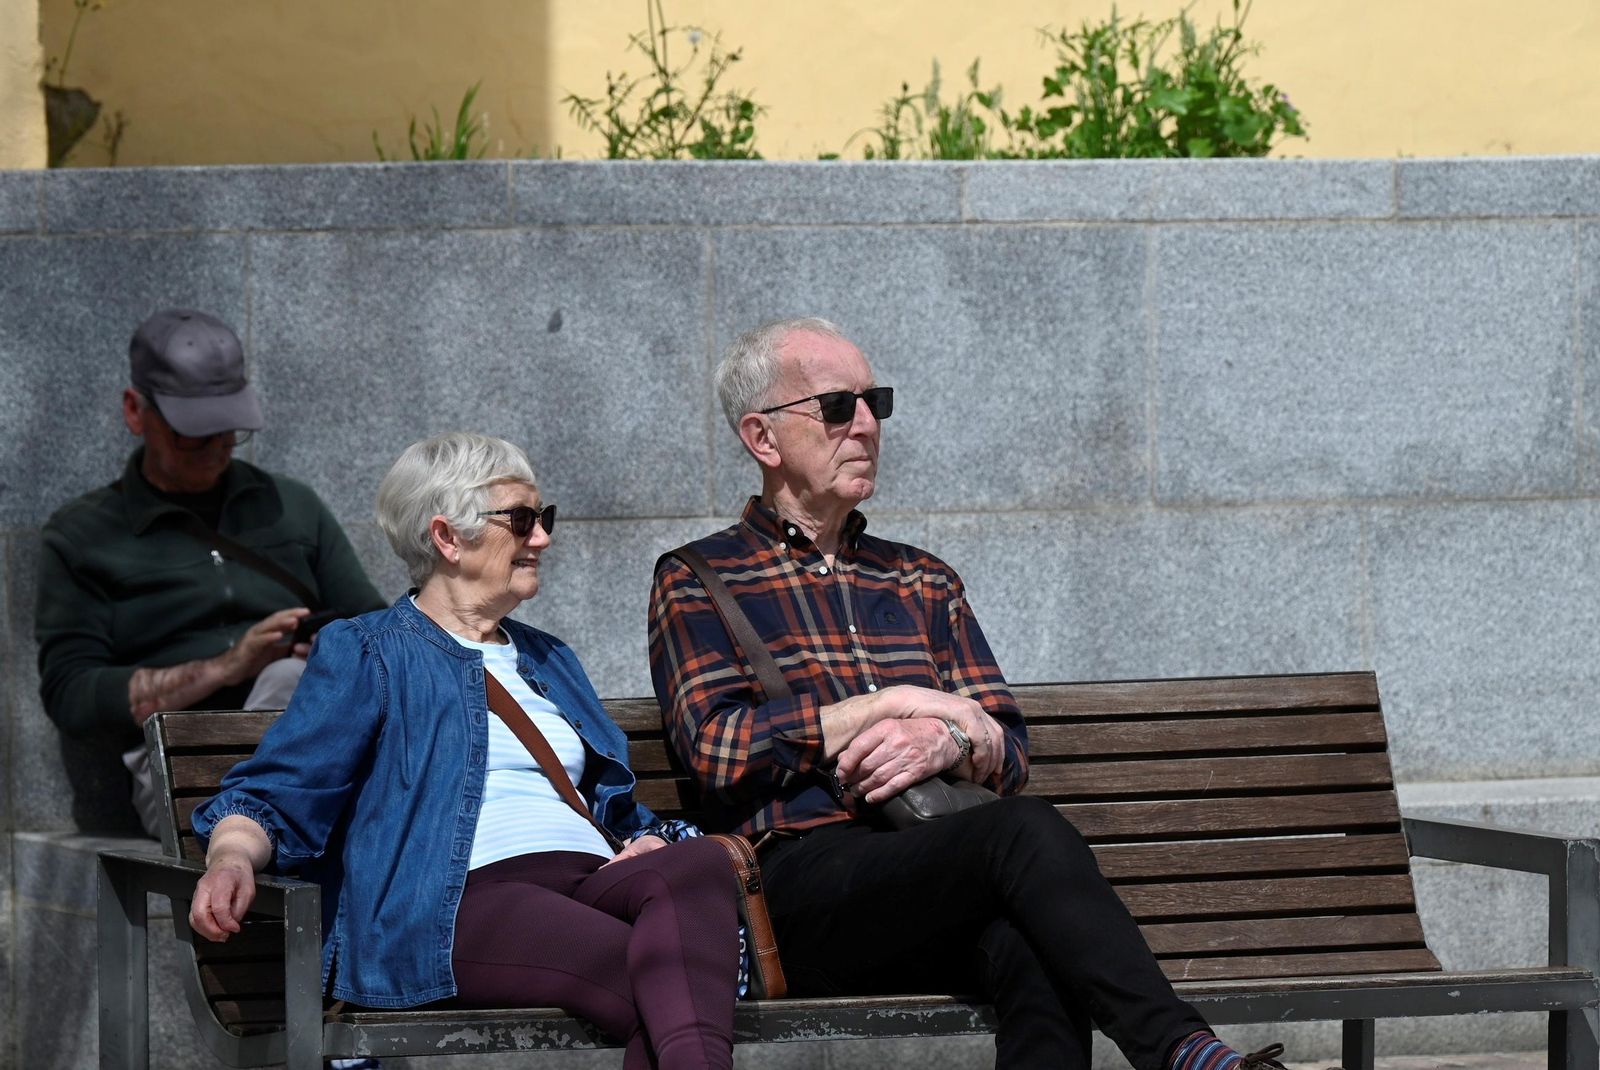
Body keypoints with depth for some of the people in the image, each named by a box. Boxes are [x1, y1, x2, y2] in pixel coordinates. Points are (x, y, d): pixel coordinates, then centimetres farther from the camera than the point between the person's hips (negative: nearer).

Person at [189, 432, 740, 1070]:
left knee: (700, 864, -35)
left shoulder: (549, 661, 34)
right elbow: (271, 799, 6)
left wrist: (652, 841, 10)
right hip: (466, 903, -6)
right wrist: (233, 860, -18)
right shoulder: (366, 653, 15)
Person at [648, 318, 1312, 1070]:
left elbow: (1010, 753, 20)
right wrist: (893, 705, -1)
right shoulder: (696, 581, 16)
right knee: (1023, 832, -35)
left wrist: (949, 742, -5)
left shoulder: (923, 583, 30)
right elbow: (716, 747, -2)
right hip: (808, 877, -4)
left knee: (1026, 945, -37)